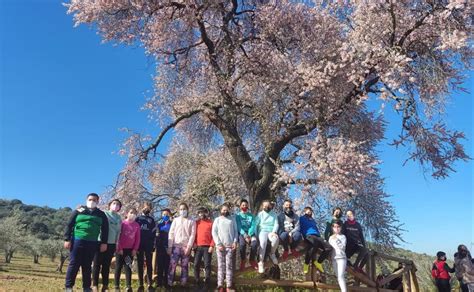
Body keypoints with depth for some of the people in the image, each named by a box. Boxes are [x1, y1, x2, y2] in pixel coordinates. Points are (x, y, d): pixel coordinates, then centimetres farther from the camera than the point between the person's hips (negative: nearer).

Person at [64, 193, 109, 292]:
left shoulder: (101, 215, 11)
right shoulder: (78, 211, 5)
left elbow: (105, 229, 10)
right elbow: (69, 225, 3)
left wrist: (104, 243, 2)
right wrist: (67, 239, -5)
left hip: (92, 243, 2)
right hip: (77, 241, -2)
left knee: (87, 266, 8)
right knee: (74, 264, 0)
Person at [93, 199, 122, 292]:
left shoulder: (119, 218, 10)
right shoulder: (103, 214, -1)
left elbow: (118, 231, 12)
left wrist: (117, 243, 8)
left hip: (111, 244, 3)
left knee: (106, 265, 9)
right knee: (97, 264, 1)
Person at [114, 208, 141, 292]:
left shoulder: (137, 225, 5)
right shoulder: (122, 223, -2)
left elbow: (138, 238, 5)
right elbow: (118, 236, -5)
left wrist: (135, 249, -3)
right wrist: (119, 248, -9)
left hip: (130, 249, 2)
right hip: (121, 249, -2)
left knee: (128, 267, 3)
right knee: (118, 267, 3)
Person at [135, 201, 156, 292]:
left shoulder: (152, 220, 14)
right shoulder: (138, 219, 11)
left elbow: (153, 233, 9)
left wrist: (153, 246, 0)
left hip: (148, 245, 0)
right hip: (139, 245, 0)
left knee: (149, 264, -1)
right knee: (140, 265, 2)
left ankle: (150, 284, 0)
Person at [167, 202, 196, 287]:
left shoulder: (191, 221, 7)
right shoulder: (175, 220, 11)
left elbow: (192, 235, 0)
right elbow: (171, 233, 6)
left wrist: (189, 247, -10)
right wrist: (169, 246, -2)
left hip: (186, 247, 0)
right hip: (176, 246, 1)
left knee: (184, 266, 5)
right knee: (172, 265, -6)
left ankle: (183, 284, 11)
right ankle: (169, 283, -1)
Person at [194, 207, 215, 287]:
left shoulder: (210, 222, 5)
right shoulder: (196, 222, 12)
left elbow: (213, 235, 0)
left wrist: (212, 246, -9)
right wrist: (194, 244, -2)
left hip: (207, 247, -2)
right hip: (198, 247, 3)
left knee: (207, 265, -3)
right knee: (196, 265, 1)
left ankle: (207, 282, 1)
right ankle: (197, 282, 11)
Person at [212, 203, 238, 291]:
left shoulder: (232, 220, 15)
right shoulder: (217, 220, 11)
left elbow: (235, 231, 12)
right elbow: (214, 232, 4)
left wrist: (235, 242, -3)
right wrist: (218, 244, -7)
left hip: (230, 245, 1)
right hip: (220, 246, -1)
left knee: (229, 265, -1)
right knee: (221, 265, -2)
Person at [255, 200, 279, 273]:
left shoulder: (274, 214, 16)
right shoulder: (260, 214, 11)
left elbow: (276, 224, 5)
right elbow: (255, 224, 2)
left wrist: (274, 232, -15)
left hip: (271, 232, 1)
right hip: (263, 231, -1)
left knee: (276, 239, -35)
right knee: (263, 242, -36)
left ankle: (272, 254, -7)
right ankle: (261, 262, -34)